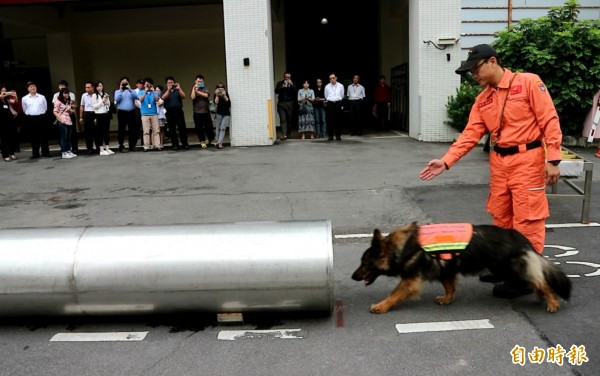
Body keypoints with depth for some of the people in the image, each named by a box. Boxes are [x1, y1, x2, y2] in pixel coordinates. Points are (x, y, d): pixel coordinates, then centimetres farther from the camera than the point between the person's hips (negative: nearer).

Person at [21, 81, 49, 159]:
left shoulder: (42, 97, 3)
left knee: (44, 136, 1)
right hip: (31, 119, 1)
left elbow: (45, 108, 11)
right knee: (33, 137, 4)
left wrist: (40, 114, 12)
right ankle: (35, 153, 10)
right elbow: (24, 110, 15)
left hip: (41, 117, 0)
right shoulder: (24, 99, 4)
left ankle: (45, 152, 7)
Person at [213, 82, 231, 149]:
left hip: (226, 114, -1)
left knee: (223, 128, -10)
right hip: (219, 113, 1)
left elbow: (227, 100, -14)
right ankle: (218, 142, 14)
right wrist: (217, 95, -22)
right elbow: (216, 102, -12)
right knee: (218, 128, 5)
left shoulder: (226, 94, -1)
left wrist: (224, 95, -27)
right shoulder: (216, 95, 1)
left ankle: (219, 143, -14)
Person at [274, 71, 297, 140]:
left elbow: (295, 92, -4)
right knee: (283, 119, -10)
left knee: (289, 119, 2)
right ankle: (284, 135, -17)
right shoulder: (280, 83, 11)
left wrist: (292, 85, -16)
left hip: (289, 103, 1)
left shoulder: (292, 84, 11)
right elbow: (276, 91, -2)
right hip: (281, 103, -1)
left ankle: (288, 134, 14)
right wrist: (282, 87, -17)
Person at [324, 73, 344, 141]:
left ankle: (338, 135, 7)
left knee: (338, 120, 1)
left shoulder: (341, 86, 4)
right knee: (330, 120, -1)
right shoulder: (327, 86, 5)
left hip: (338, 103, 0)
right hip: (330, 103, 0)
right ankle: (330, 136, 4)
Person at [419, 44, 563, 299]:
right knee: (500, 216, 13)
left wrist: (552, 159, -14)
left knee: (526, 219, -2)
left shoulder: (528, 82, -7)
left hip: (527, 160, -7)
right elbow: (470, 134, 4)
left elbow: (549, 121, -9)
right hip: (499, 162, 7)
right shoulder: (482, 99, 10)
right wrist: (446, 161, -7)